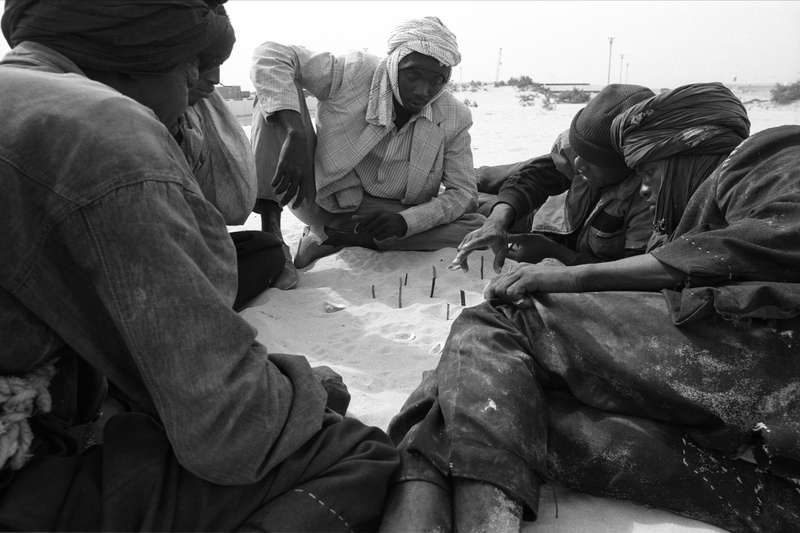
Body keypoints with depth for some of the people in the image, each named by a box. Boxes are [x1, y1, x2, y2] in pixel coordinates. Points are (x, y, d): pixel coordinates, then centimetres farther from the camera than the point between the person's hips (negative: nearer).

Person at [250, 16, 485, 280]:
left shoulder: (454, 118, -10)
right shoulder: (353, 74, -17)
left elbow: (463, 192, -7)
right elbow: (270, 55, -23)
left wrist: (403, 221, -25)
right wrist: (296, 133, -39)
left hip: (389, 215, 3)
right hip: (325, 198, -3)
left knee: (478, 226, -21)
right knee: (276, 98, -20)